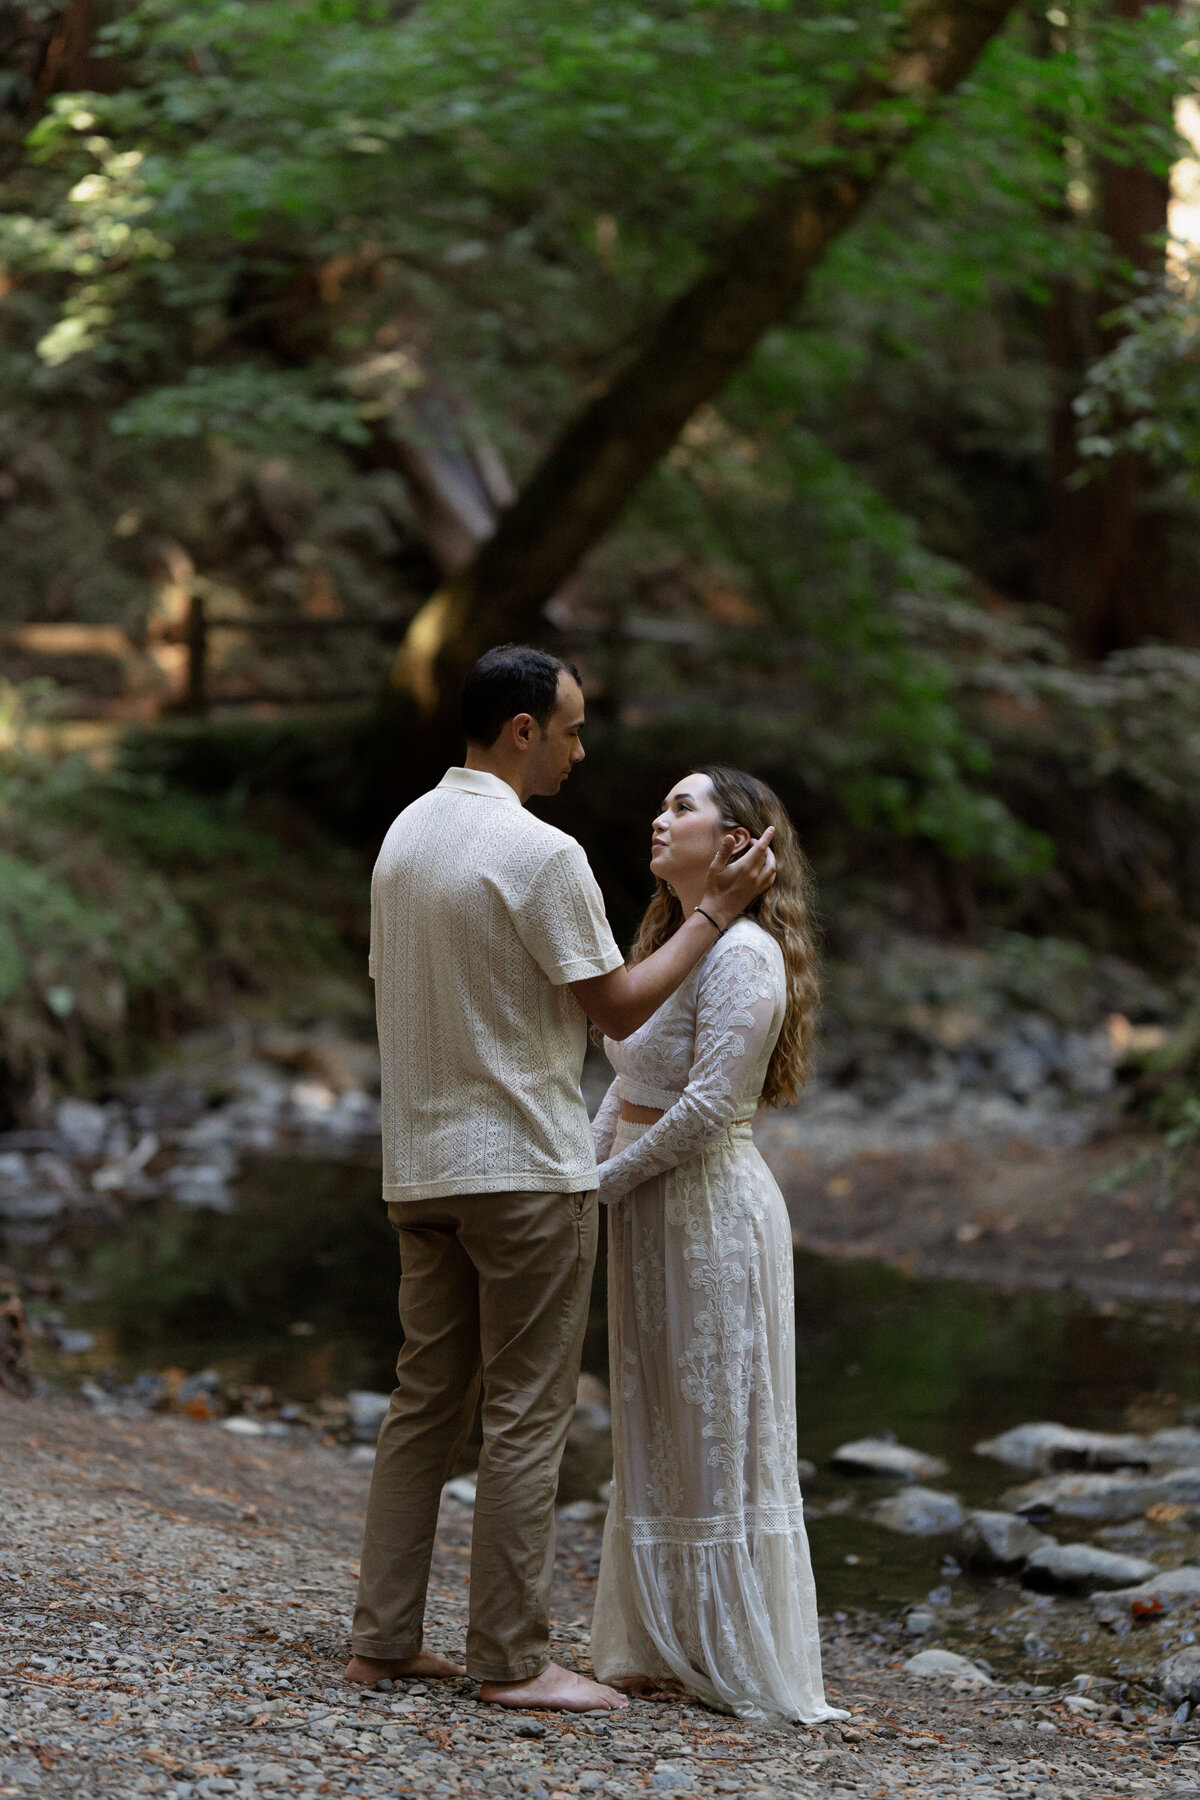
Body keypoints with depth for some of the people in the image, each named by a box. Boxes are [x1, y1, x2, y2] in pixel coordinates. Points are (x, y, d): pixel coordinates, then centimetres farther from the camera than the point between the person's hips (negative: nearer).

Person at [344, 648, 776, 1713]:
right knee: (527, 1416, -2)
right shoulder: (541, 854, -15)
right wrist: (713, 913, -2)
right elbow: (618, 1008, -10)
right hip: (525, 1168, -8)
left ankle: (384, 1640, 13)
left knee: (427, 1403, 12)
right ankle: (512, 1659, 1)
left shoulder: (405, 836, 11)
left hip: (421, 1170, 8)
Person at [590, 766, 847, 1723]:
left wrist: (603, 1184, -12)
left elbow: (709, 1106, -21)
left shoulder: (742, 954, -15)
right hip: (650, 1211, 9)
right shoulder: (671, 942, 15)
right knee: (655, 1434, 13)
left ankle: (740, 1662, 5)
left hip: (711, 1205, -9)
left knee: (719, 1433, -3)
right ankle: (663, 1646, 21)